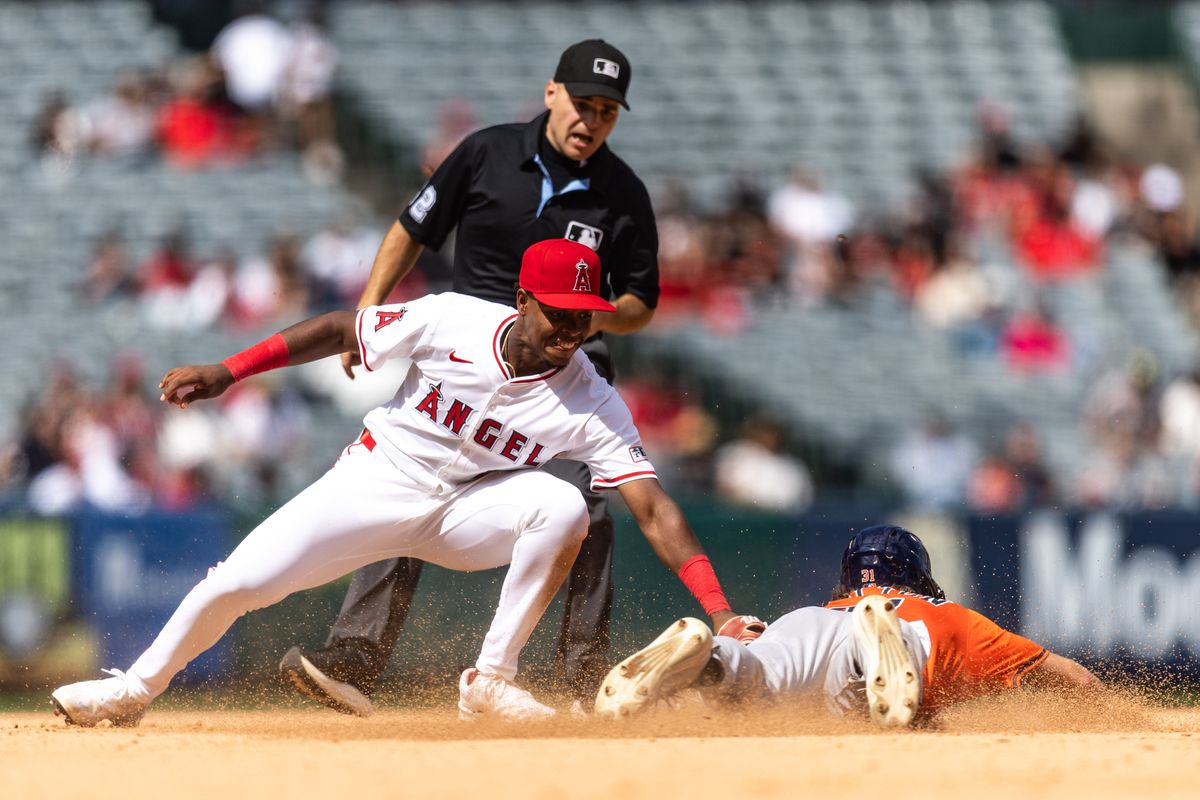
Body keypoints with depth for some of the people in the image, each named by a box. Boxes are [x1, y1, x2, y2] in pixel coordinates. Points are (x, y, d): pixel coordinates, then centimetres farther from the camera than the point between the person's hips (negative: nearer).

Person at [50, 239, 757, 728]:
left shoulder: (593, 406, -19)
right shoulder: (453, 320, -18)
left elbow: (653, 508, -23)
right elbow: (344, 330, -5)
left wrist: (721, 612, -34)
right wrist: (226, 373, -8)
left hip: (465, 512, 0)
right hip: (378, 481, 0)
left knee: (562, 506, -30)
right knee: (237, 584, -11)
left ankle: (491, 683, -18)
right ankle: (137, 688, 18)